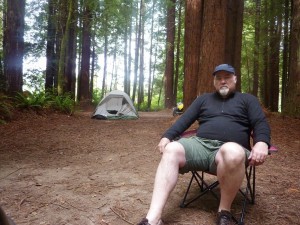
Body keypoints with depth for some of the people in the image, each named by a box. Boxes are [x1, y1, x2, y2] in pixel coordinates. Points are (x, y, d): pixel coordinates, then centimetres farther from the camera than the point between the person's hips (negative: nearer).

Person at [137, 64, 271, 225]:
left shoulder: (248, 100, 18)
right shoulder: (203, 99, 25)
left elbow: (261, 124, 5)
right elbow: (184, 120, 18)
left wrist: (261, 143, -17)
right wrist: (167, 136, 1)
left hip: (230, 150, -3)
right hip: (200, 144, 3)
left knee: (233, 153, -40)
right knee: (171, 150, -27)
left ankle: (224, 211, -19)